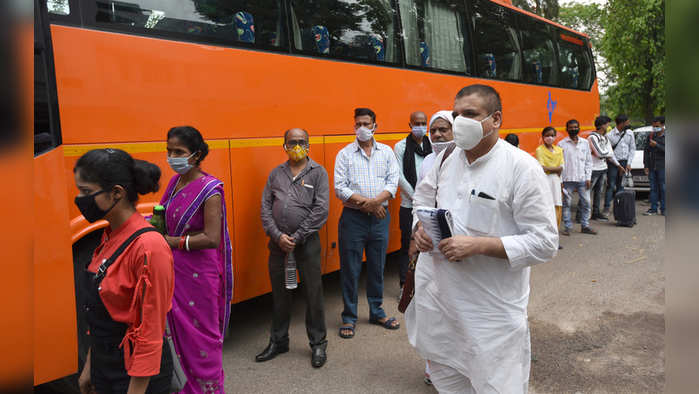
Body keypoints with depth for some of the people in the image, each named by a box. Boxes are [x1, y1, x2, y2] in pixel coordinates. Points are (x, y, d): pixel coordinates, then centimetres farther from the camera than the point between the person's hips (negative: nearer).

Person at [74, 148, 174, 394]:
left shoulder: (148, 247, -24)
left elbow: (150, 334, -21)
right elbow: (101, 314, 10)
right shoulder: (110, 236, 1)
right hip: (105, 366, 7)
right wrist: (89, 367, 15)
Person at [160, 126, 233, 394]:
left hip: (199, 274, -7)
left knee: (201, 334, 5)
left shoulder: (209, 190, -16)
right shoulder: (175, 182, 8)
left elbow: (211, 238, -21)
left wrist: (170, 241, -19)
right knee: (179, 330, 17)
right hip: (175, 271, 8)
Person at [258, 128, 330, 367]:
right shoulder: (276, 174, 10)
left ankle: (318, 343, 20)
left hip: (307, 242, -3)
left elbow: (321, 210, -8)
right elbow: (265, 207, 5)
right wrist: (278, 236, -8)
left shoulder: (318, 172, 0)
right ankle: (278, 341, 29)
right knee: (280, 294, 13)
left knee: (313, 294, 4)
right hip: (278, 242, 3)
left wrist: (296, 238, -11)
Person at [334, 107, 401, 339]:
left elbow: (393, 182, -1)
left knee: (377, 267, 13)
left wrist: (376, 201, -17)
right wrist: (365, 203, -14)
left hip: (380, 217, 3)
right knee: (350, 269, 3)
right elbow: (340, 188, -7)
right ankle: (349, 317, 15)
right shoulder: (345, 154, 0)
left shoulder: (386, 152, 8)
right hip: (353, 218, -2)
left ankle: (377, 312, 28)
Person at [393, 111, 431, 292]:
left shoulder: (433, 146, 7)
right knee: (407, 245, 2)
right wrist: (416, 197, -8)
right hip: (409, 205, -2)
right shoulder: (401, 146, 1)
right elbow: (399, 176, -5)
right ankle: (405, 285, 12)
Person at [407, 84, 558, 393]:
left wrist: (478, 245, -24)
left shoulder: (522, 168, -14)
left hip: (492, 309, -5)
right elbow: (422, 198, 21)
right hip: (438, 295, 6)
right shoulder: (447, 158, 4)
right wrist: (420, 226, -2)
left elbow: (544, 243, -16)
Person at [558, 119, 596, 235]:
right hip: (568, 180, -3)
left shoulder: (585, 143, 10)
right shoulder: (562, 144, 0)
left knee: (586, 203, 5)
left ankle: (585, 226, 16)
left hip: (582, 179, 3)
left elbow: (589, 161, 12)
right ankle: (567, 227, 9)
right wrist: (560, 180, -8)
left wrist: (588, 178, 4)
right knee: (566, 203, 0)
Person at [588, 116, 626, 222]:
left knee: (599, 192, 13)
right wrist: (608, 152, -1)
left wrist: (619, 165, 13)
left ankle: (596, 213, 22)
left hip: (603, 168, 9)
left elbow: (610, 154, 16)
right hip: (593, 169, -9)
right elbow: (600, 153, -20)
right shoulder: (592, 137, -14)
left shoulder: (605, 138, 13)